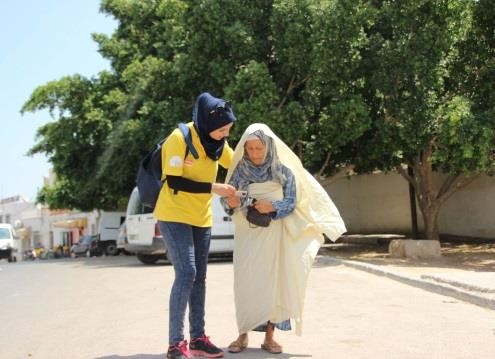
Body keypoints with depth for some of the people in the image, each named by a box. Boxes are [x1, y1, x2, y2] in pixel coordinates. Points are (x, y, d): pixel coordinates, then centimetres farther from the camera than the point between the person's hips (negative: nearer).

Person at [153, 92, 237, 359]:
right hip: (174, 215, -7)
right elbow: (174, 182, -22)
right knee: (186, 273, -16)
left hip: (201, 218, 7)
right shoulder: (179, 138, -19)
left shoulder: (218, 142, 2)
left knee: (199, 277, 7)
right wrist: (213, 188, -26)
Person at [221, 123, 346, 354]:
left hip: (274, 235, 0)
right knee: (245, 282, -3)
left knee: (274, 282, -1)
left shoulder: (283, 171, -2)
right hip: (247, 235, 1)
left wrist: (272, 207, -21)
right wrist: (231, 202, -25)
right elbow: (227, 200, -2)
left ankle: (269, 336, 9)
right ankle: (243, 335, 7)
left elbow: (291, 202, -4)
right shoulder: (239, 171, 0)